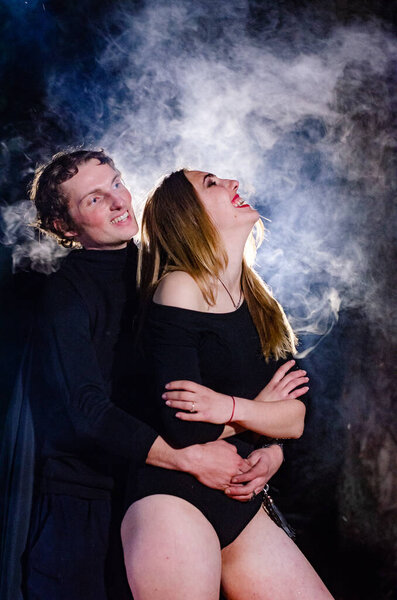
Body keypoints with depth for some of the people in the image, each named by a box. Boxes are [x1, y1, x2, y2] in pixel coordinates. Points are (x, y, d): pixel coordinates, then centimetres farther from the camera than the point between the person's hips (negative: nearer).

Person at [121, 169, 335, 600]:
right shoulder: (180, 288, -10)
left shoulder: (258, 305, 11)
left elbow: (295, 420, 2)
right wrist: (261, 408, -4)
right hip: (173, 503, -7)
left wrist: (231, 407, -18)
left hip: (241, 509, 7)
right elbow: (182, 427, -20)